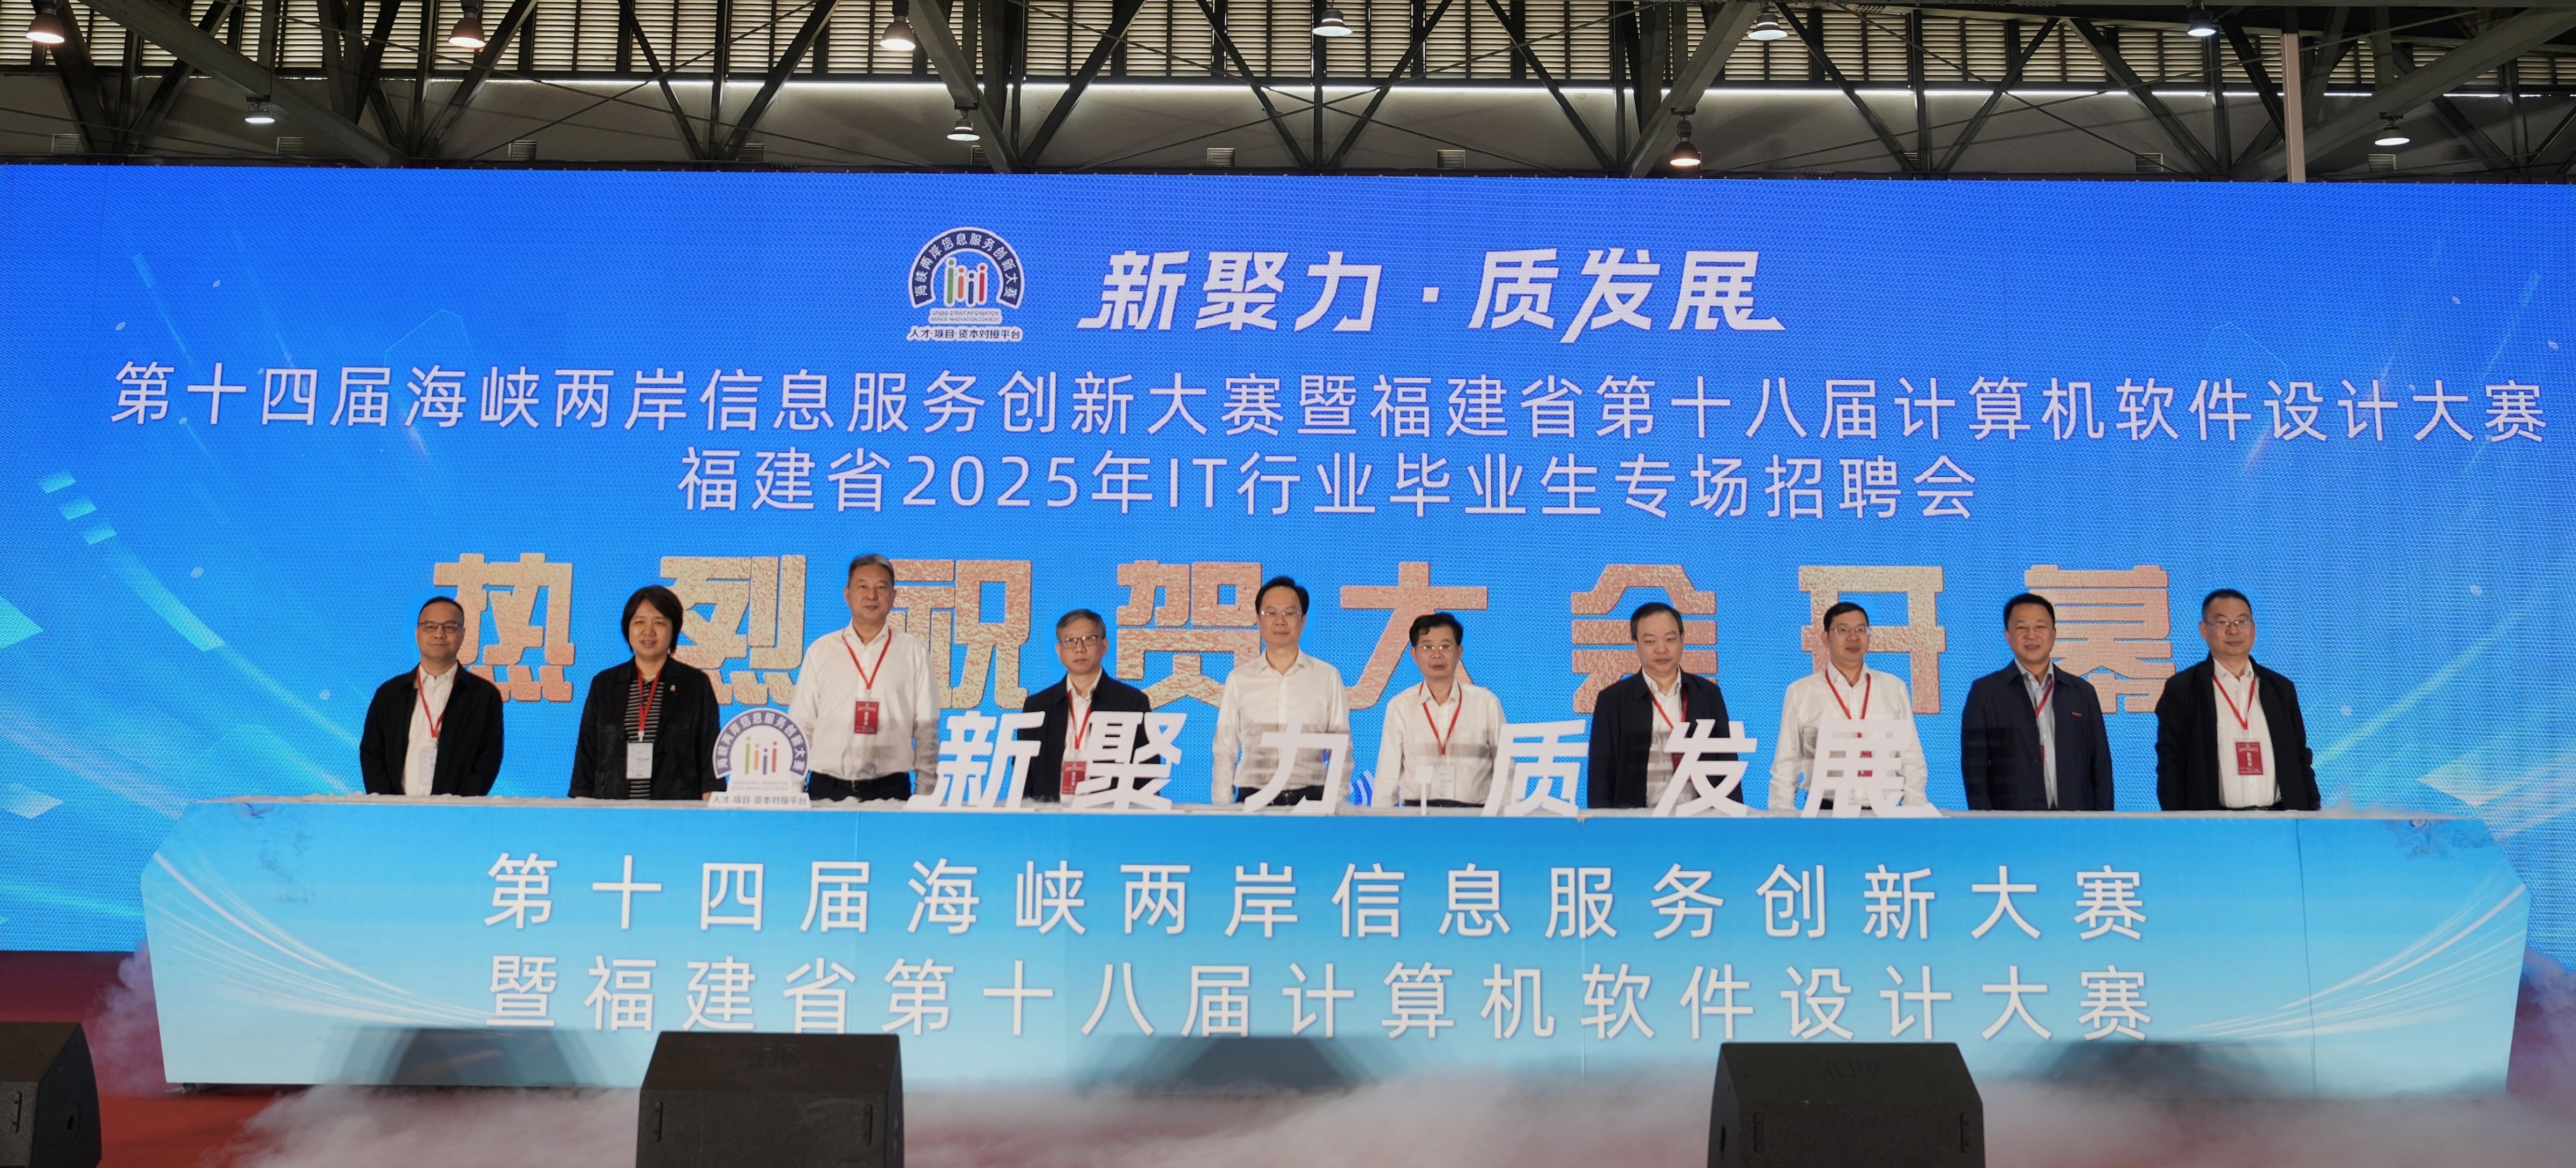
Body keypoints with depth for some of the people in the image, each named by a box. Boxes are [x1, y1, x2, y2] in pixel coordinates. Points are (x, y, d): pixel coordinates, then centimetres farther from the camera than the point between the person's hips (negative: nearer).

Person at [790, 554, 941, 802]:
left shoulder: (914, 651, 7)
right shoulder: (820, 651, 9)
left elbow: (927, 727, 6)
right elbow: (801, 725, 9)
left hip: (890, 790, -1)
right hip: (826, 789, 1)